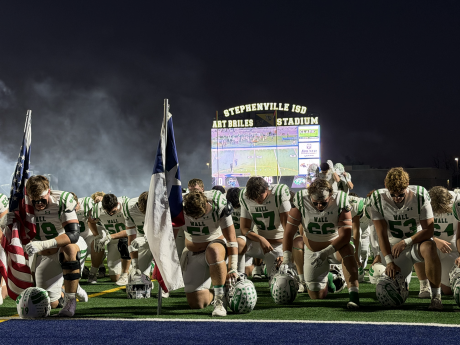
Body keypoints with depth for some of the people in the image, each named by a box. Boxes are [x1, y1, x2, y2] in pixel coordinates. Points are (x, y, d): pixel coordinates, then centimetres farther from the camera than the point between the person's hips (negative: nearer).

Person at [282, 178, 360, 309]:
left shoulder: (340, 202, -23)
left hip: (335, 246, -2)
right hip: (312, 251, 2)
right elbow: (289, 232, -15)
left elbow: (345, 235, -27)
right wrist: (286, 260, -23)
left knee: (347, 250, -39)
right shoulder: (301, 202, -20)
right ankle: (327, 278, 38)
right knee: (317, 296, 2)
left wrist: (326, 252, -39)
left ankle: (354, 295, -39)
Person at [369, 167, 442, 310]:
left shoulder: (419, 196, -15)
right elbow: (382, 234, -10)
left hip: (417, 240, -2)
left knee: (429, 248, -39)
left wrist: (405, 242, -28)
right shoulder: (378, 199, -11)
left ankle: (436, 296, -25)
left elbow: (429, 230, -15)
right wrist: (389, 261, -19)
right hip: (394, 246, 2)